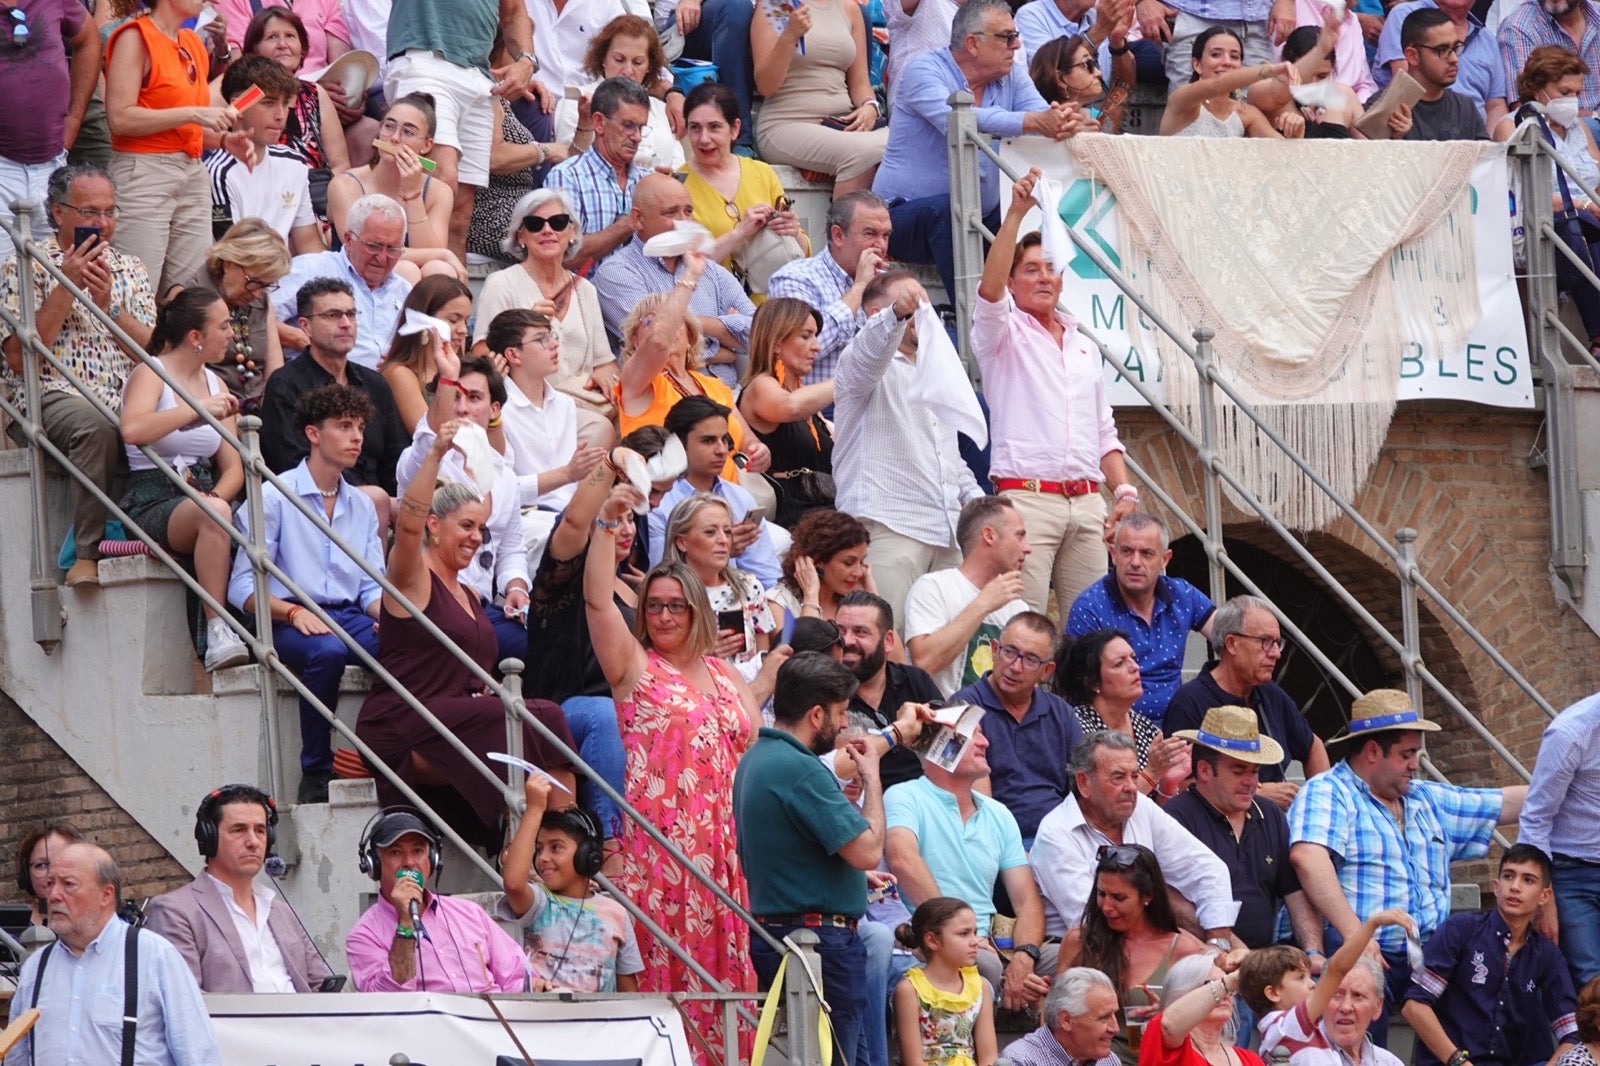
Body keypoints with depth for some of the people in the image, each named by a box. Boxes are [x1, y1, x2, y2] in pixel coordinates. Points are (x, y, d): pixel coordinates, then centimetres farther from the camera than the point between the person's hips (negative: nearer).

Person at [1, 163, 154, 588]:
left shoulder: (131, 271, 20)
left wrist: (108, 303, -5)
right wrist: (66, 286, -6)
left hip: (127, 397, 4)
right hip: (52, 395, -4)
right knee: (95, 423, -39)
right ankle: (88, 553, -34)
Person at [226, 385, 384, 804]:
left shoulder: (362, 506, 22)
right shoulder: (274, 497, 2)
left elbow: (372, 586, 17)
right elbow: (243, 588, -4)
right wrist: (294, 612, -21)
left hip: (351, 618, 5)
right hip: (289, 623, -5)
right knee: (328, 651, -40)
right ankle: (316, 775, -31)